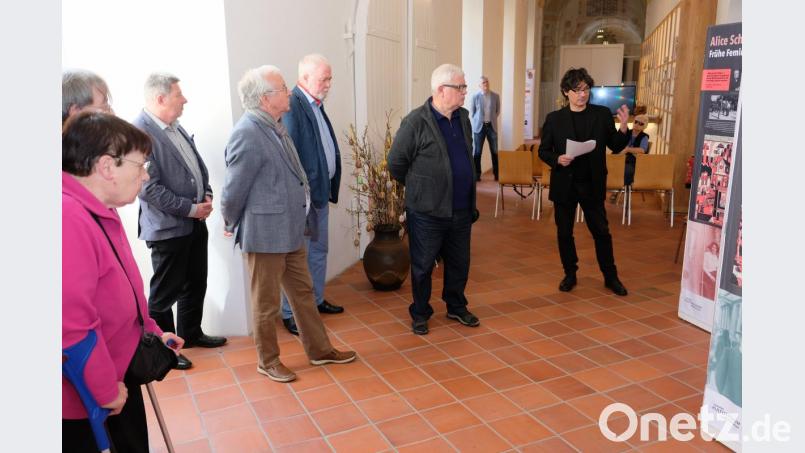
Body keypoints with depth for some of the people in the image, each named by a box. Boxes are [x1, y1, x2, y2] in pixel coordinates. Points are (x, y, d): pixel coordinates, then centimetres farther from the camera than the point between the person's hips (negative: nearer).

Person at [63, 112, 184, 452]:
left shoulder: (102, 212, 7)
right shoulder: (69, 216, -29)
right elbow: (72, 323, -31)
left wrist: (152, 333, 15)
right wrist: (106, 390, -21)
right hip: (86, 400, -10)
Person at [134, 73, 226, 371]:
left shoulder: (176, 127, 9)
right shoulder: (139, 132, -19)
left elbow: (198, 164, 17)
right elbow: (148, 187, -22)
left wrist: (207, 195, 0)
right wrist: (190, 208, -18)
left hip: (195, 222, 8)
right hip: (167, 227, -8)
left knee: (196, 284, 19)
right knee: (166, 291, 6)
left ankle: (191, 333, 37)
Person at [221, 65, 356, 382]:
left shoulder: (275, 126, 6)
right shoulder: (248, 134, -22)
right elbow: (234, 189, -17)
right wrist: (231, 225, -2)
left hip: (290, 230, 9)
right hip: (265, 234, -8)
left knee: (303, 292, 19)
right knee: (267, 303, 10)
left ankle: (319, 350, 34)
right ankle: (268, 361, 29)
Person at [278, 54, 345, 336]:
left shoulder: (316, 105, 11)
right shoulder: (292, 106, -19)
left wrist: (330, 186, 11)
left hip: (321, 191, 9)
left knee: (319, 250, 20)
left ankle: (316, 301, 36)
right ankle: (291, 314, 15)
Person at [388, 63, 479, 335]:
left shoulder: (463, 117, 7)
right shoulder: (416, 122, -15)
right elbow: (395, 163, -8)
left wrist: (470, 200, 16)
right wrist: (418, 187, 5)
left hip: (461, 209, 6)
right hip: (427, 211, -6)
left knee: (459, 263, 18)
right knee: (423, 266, 9)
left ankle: (456, 308, 37)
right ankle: (420, 314, 27)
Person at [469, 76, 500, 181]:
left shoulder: (495, 96, 3)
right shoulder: (475, 96, -3)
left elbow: (498, 110, 14)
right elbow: (471, 112, 5)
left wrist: (492, 119, 9)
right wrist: (478, 121, 4)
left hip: (492, 126, 2)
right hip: (479, 126, -2)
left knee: (495, 151, 4)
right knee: (477, 152, 2)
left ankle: (497, 174, 12)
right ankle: (476, 174, 10)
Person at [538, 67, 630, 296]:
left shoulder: (602, 114, 1)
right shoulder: (554, 118, -1)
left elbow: (615, 147, 2)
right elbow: (543, 151, 3)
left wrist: (623, 126, -15)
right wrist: (557, 159, -17)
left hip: (592, 185, 0)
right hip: (564, 184, 0)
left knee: (602, 231, 6)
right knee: (564, 232, 9)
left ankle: (611, 277, 22)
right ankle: (570, 274, 26)